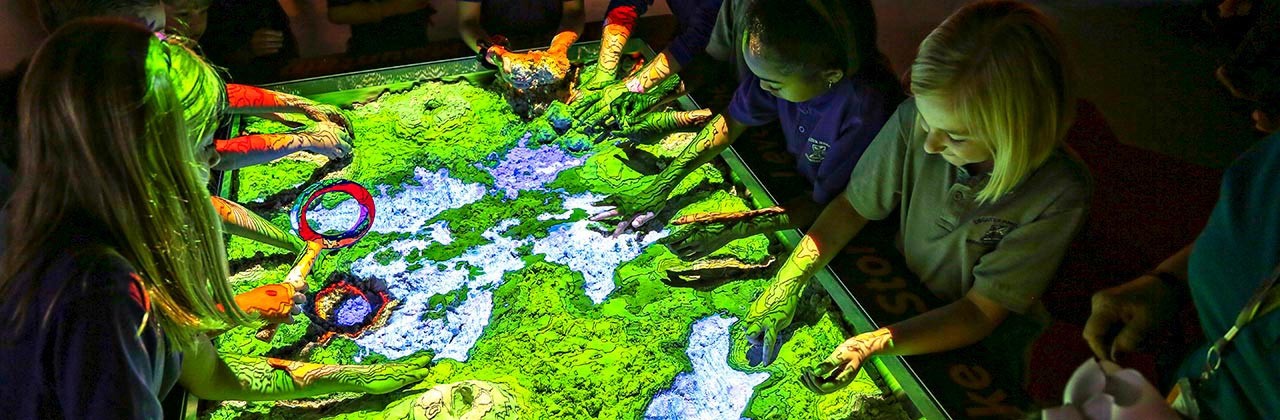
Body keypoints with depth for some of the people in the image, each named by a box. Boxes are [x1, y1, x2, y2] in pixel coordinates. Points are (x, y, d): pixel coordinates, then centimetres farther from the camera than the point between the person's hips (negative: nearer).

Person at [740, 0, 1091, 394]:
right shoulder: (914, 121, -23)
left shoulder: (1058, 195, -28)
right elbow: (853, 207, -7)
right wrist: (788, 282, -20)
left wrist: (871, 344, -38)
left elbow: (978, 314, -24)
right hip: (905, 301, 3)